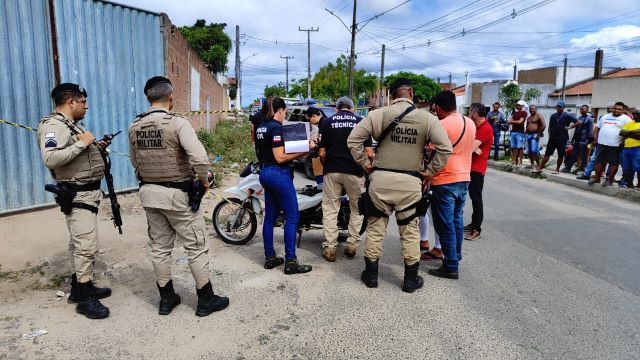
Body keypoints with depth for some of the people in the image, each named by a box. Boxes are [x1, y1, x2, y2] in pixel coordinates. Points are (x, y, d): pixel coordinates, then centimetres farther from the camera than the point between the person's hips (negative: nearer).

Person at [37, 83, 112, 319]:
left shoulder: (72, 124, 16)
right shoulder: (54, 126, -17)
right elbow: (50, 158, -32)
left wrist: (96, 147, 11)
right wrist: (81, 144, -26)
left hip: (87, 192, 11)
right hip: (77, 195, -11)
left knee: (79, 243, 17)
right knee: (86, 245, -10)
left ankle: (80, 287, 29)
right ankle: (84, 299, -2)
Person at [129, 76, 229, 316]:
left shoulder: (134, 126, 4)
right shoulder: (177, 123, -16)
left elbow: (135, 162, 13)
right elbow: (199, 158, -27)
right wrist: (204, 180, -11)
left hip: (148, 192, 6)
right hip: (176, 194, -6)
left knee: (159, 247, 15)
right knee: (197, 247, 6)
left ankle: (166, 298, 27)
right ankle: (206, 300, 15)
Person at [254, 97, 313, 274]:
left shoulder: (260, 128, 12)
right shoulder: (276, 128, -15)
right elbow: (280, 158, -20)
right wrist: (303, 151, -16)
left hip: (265, 173, 10)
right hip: (279, 174, -10)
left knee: (270, 217, 12)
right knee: (292, 218, -4)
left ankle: (270, 258, 18)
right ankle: (290, 261, -3)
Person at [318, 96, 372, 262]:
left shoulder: (327, 122, 7)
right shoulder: (361, 122, 4)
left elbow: (322, 153, 3)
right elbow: (369, 152, -2)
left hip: (332, 170, 1)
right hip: (355, 171, 0)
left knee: (330, 209, 7)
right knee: (357, 208, 15)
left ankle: (329, 248, 7)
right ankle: (352, 245, 16)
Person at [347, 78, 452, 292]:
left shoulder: (378, 114, -2)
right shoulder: (427, 118, -1)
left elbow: (353, 140, -2)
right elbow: (445, 148, -3)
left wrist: (364, 163, 7)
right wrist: (430, 171, 6)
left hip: (380, 179, 0)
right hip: (410, 182, 0)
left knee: (375, 228, 13)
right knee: (410, 232, 13)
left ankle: (371, 275, 24)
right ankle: (411, 279, 24)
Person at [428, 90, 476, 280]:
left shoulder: (442, 125, -16)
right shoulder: (470, 123, 7)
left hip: (445, 181, -8)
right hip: (464, 178, 8)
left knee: (446, 225, 0)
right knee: (457, 220, 19)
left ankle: (451, 267, 5)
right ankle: (456, 256, 31)